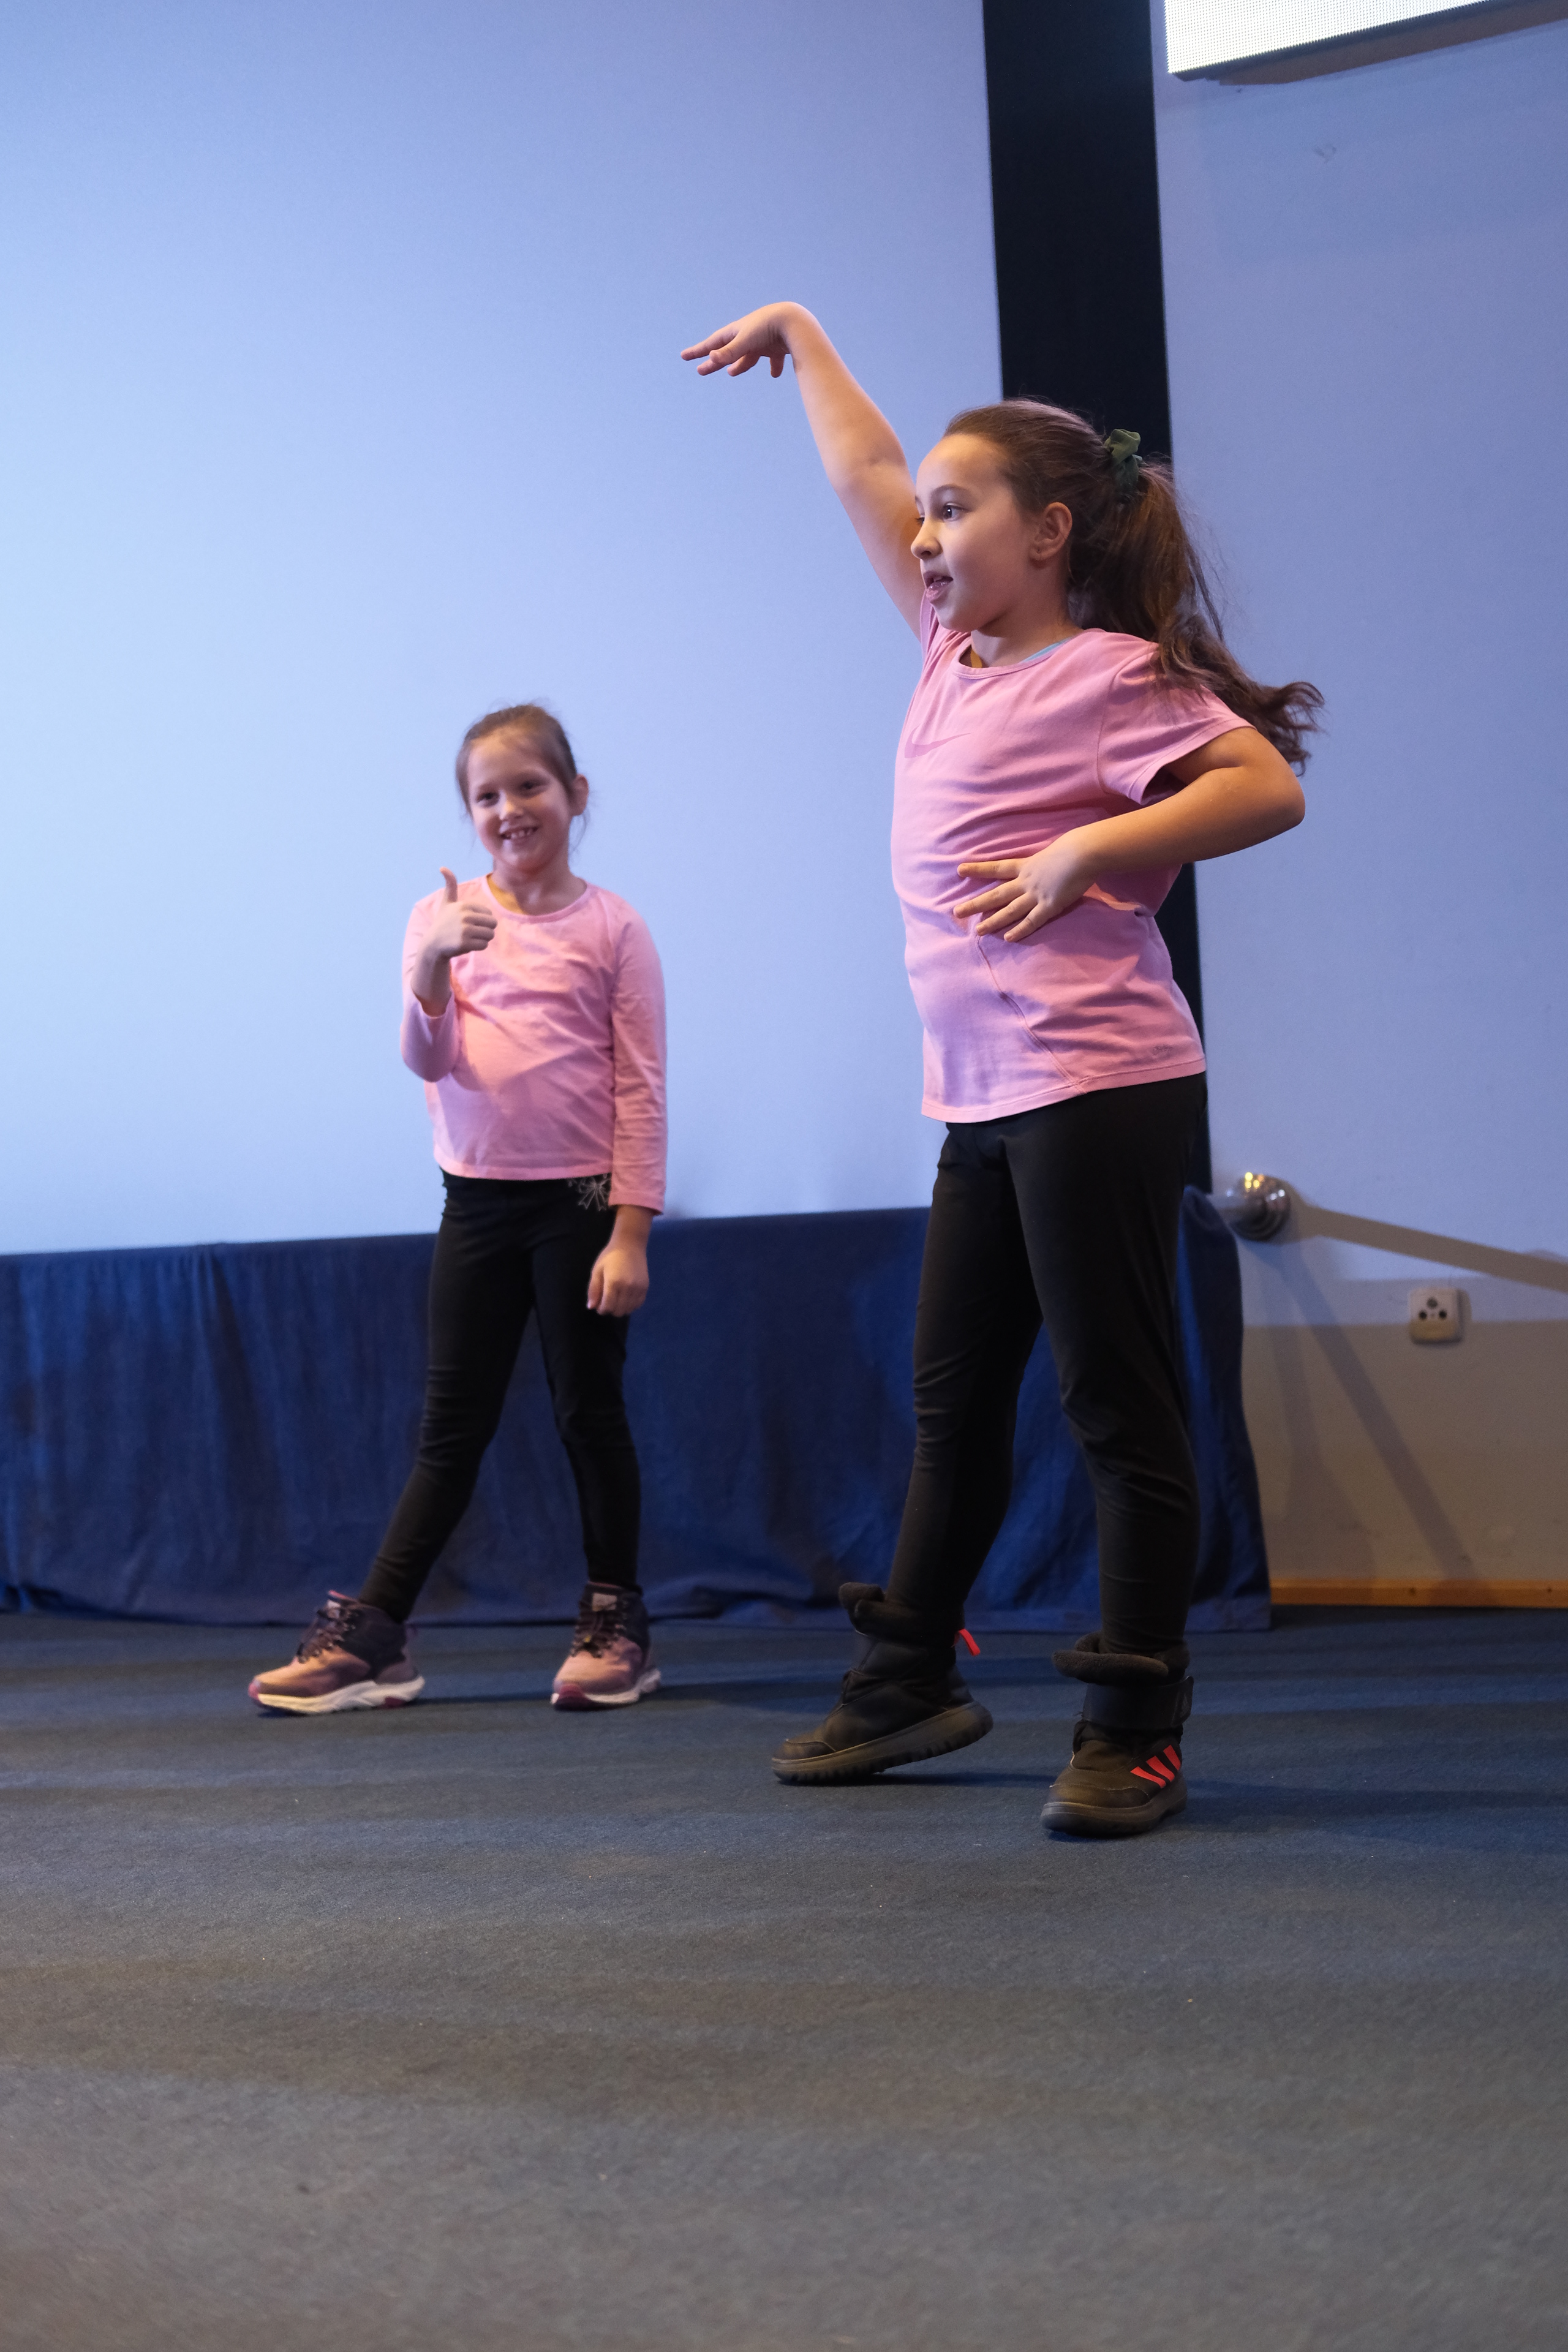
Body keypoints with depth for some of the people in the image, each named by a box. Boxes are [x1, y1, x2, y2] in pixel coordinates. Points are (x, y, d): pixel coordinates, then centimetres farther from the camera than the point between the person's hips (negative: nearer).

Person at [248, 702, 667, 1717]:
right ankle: (372, 1637, 9)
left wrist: (631, 1229, -9)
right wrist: (435, 967, -24)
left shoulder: (612, 927, -3)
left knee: (590, 1413, 6)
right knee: (452, 1425, 7)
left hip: (579, 1202, -3)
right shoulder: (444, 918, 5)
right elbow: (428, 1060, -5)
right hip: (478, 1200, 3)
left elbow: (641, 1088, -4)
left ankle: (617, 1625, 18)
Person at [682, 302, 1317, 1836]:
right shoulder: (961, 654, 14)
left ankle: (1134, 1735, 2)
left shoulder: (1110, 674, -9)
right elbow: (871, 482, 24)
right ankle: (909, 1681, 30)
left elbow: (1268, 787, -19)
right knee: (951, 1397, 17)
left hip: (1095, 1089, -9)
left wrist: (1090, 852, -23)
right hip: (983, 1097, 9)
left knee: (1117, 1405, -4)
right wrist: (798, 341, 34)